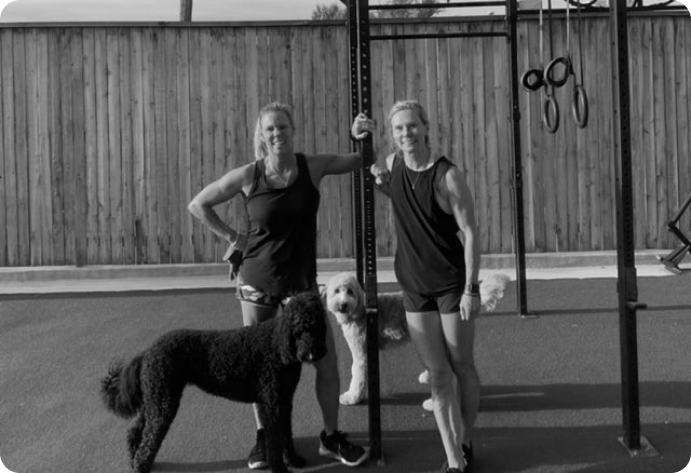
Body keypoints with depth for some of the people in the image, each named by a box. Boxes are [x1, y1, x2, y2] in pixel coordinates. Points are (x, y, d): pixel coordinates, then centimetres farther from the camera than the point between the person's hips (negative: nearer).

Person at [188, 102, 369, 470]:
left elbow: (361, 161, 5)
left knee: (327, 360, -1)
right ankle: (263, 438, 28)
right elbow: (198, 205, 0)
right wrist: (232, 236, -4)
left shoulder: (313, 167, -6)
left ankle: (331, 437, 17)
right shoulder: (248, 176, -10)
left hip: (302, 280, 1)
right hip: (257, 281, -1)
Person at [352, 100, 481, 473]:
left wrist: (471, 288, -17)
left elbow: (470, 234, -13)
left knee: (462, 367, 9)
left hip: (453, 285, -4)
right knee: (437, 376, 3)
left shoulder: (448, 176, -15)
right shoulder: (393, 163, 1)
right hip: (415, 287, 4)